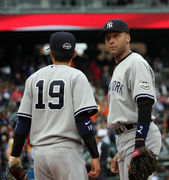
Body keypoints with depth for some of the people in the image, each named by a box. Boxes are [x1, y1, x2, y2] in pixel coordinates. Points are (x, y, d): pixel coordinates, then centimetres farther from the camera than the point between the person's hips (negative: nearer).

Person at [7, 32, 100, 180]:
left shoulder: (34, 78, 13)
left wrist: (15, 155, 17)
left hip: (39, 153, 5)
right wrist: (95, 156, -11)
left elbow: (23, 121, 11)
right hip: (66, 151, -5)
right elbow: (83, 119, -11)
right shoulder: (76, 76, -1)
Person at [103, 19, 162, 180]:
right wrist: (119, 153, 24)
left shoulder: (136, 63, -8)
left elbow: (146, 105, -21)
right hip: (124, 139, 10)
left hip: (140, 136, -10)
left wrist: (139, 146, -29)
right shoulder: (118, 68, 24)